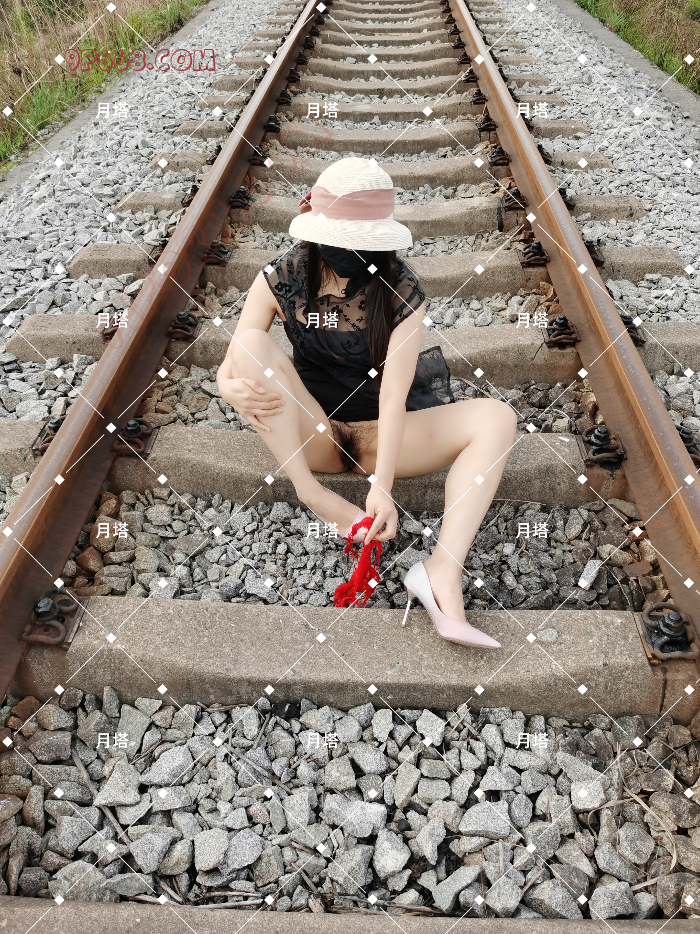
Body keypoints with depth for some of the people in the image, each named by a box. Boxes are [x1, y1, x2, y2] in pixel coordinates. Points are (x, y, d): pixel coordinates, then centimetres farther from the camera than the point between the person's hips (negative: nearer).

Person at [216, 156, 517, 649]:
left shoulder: (401, 290, -11)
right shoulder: (282, 278, -6)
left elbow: (393, 393, -21)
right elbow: (231, 367, -7)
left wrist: (381, 484, -31)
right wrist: (233, 387, -33)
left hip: (375, 436, 0)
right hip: (309, 433, 1)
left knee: (496, 418, -22)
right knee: (251, 341, -23)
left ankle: (443, 568, -38)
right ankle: (310, 491, -26)